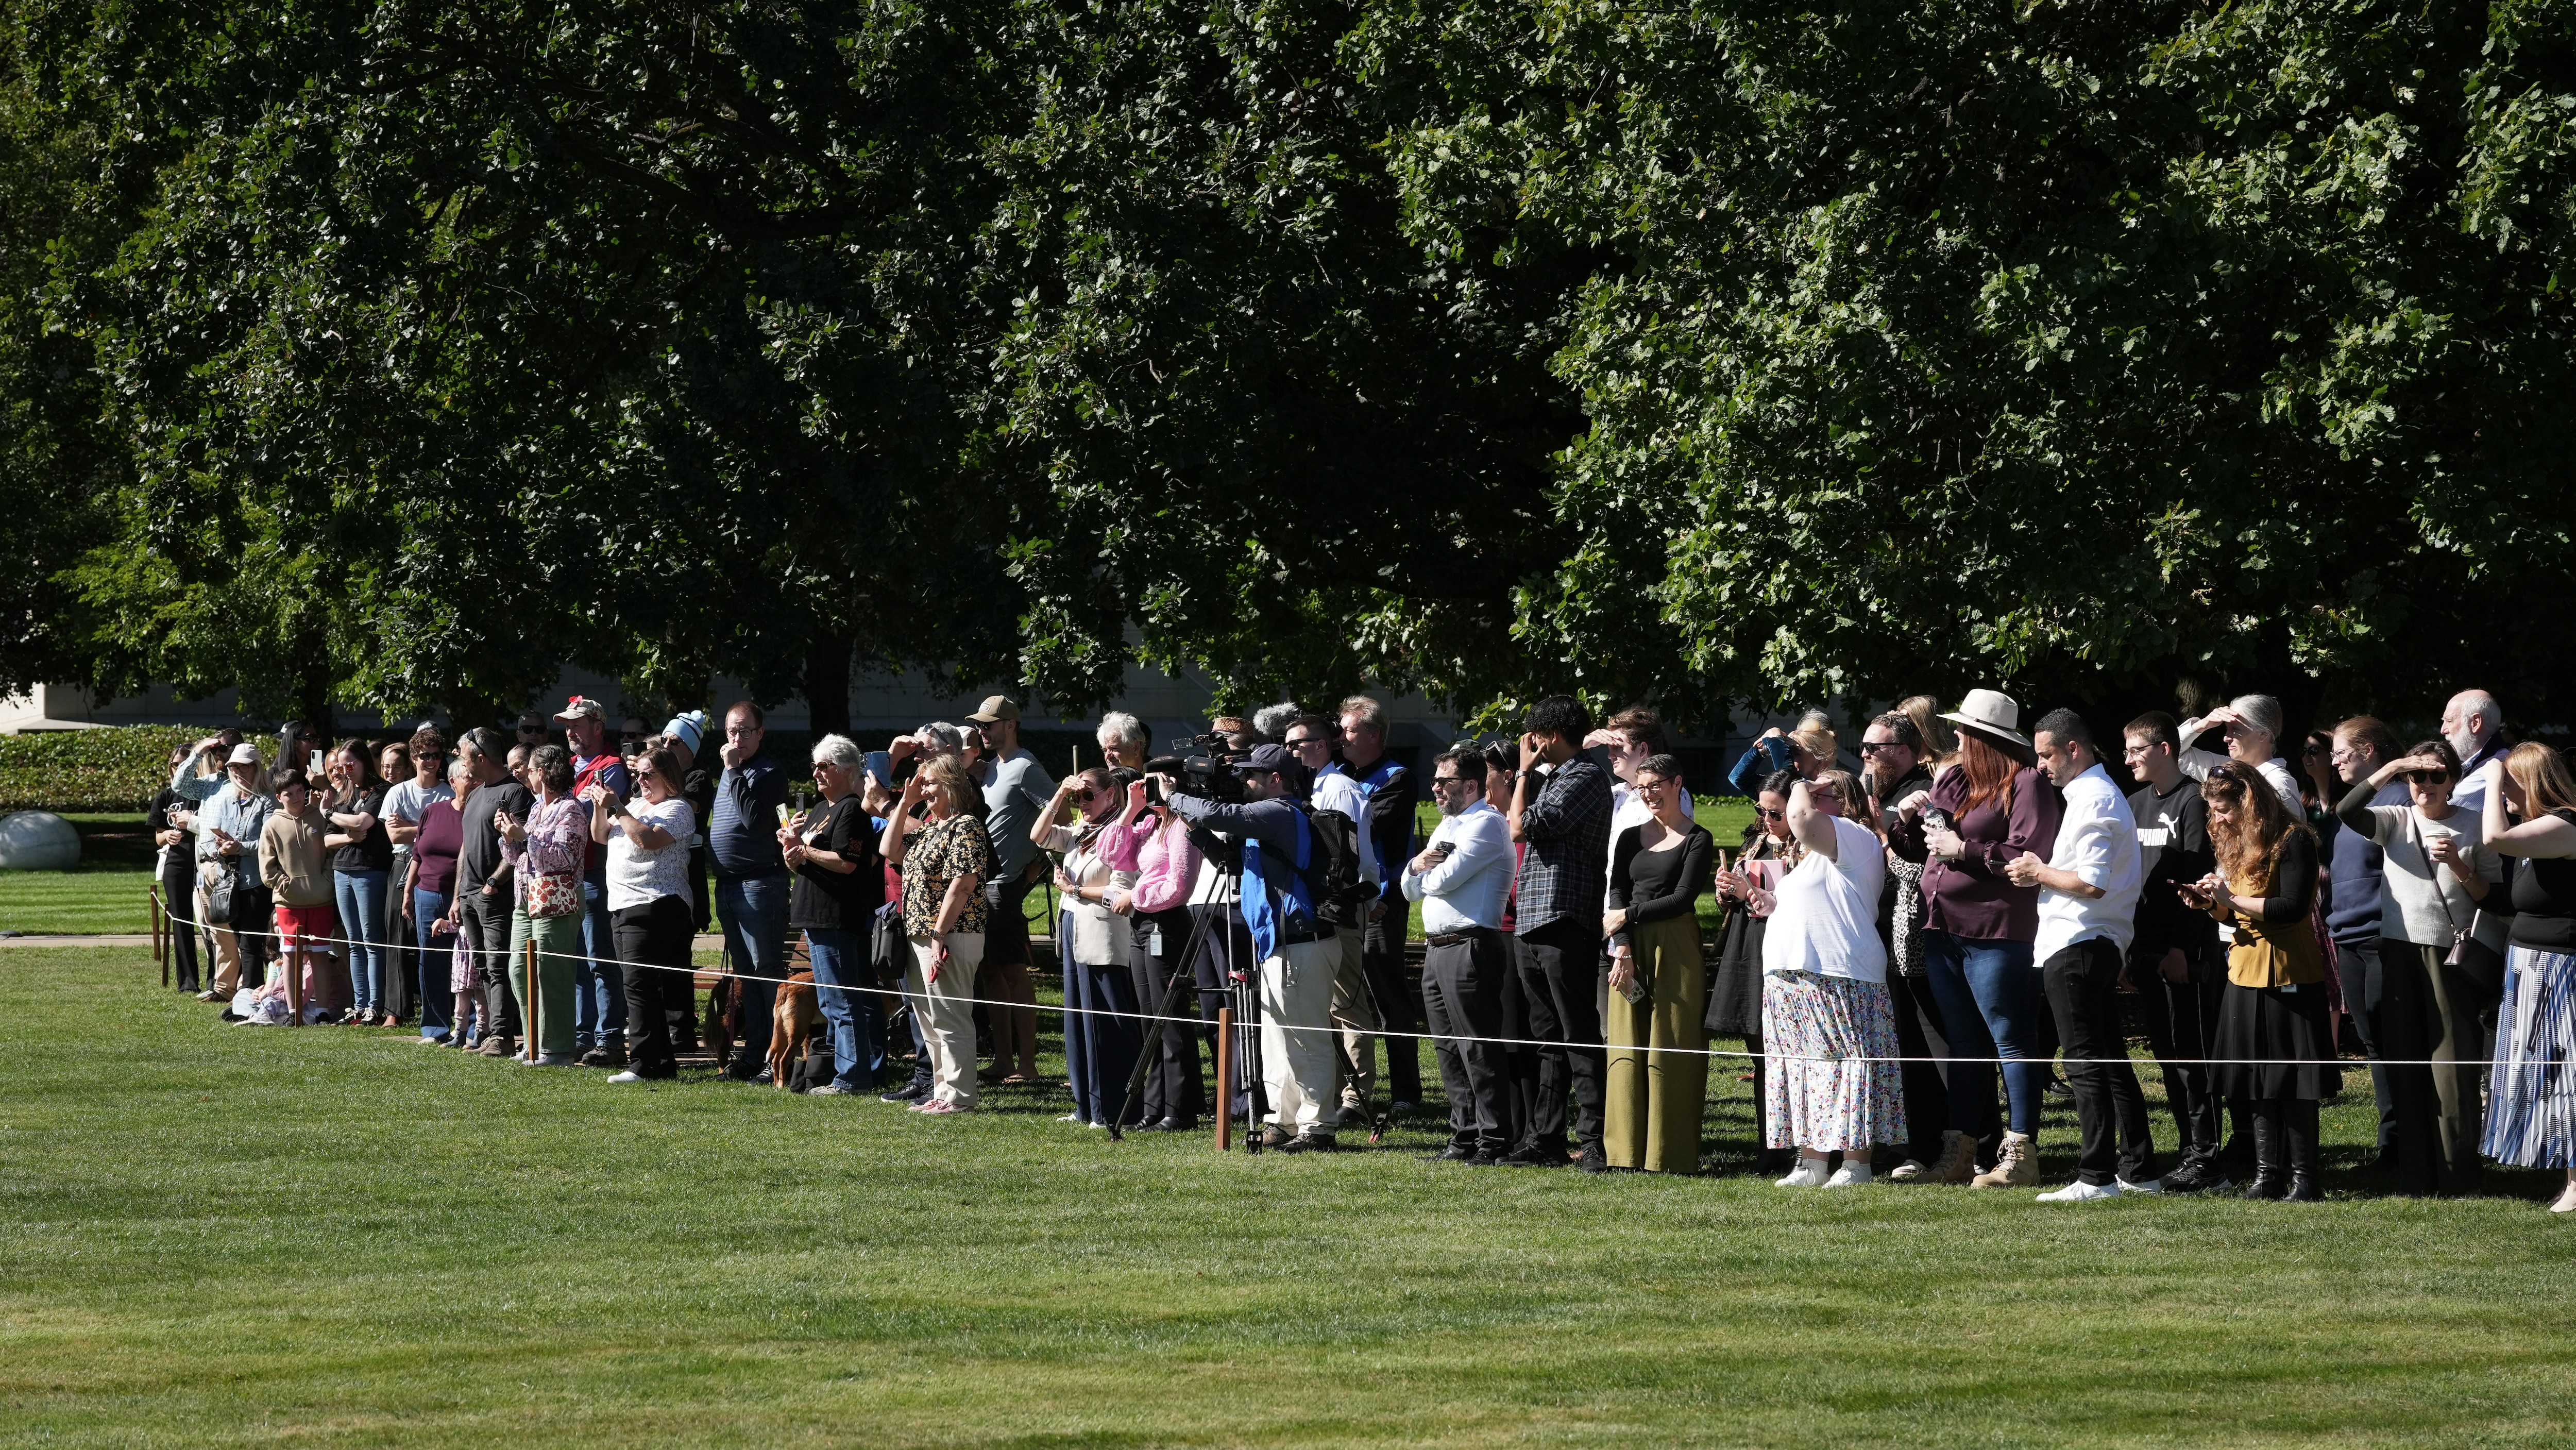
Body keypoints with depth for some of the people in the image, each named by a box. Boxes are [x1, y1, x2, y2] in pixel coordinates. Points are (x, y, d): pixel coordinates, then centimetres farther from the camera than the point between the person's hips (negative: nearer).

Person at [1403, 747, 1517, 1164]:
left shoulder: (1486, 824, -9)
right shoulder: (1446, 825, 21)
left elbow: (1446, 878, -18)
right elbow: (1409, 888, 20)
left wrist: (1423, 873, 4)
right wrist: (1418, 865, -3)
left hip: (1470, 948, -10)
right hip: (1436, 949, 10)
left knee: (1479, 1050, -9)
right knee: (1448, 1051, 11)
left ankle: (1494, 1142, -8)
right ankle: (1464, 1138, 17)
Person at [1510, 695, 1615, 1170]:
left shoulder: (1586, 777, -9)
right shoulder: (1550, 779, 20)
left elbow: (1523, 827, -14)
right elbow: (1519, 828, 20)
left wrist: (1525, 772, -1)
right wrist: (1528, 775, 19)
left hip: (1565, 922, -10)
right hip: (1532, 926, 10)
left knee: (1580, 1038, -9)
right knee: (1547, 1038, 13)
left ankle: (1593, 1140, -10)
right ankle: (1545, 1136, 17)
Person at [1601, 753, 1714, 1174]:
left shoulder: (1696, 840, 2)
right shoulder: (1631, 838, 14)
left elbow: (1682, 899, -7)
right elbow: (1616, 896, 4)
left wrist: (1628, 916, -6)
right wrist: (1623, 950, -10)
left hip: (1676, 949, -4)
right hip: (1632, 950, 4)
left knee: (1670, 1048, -6)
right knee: (1627, 1048, 0)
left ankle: (1669, 1153, -4)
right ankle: (1626, 1151, 4)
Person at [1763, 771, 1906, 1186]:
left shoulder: (1855, 837, -6)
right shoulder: (1816, 852, 26)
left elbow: (1801, 818, -23)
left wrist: (1803, 790, -4)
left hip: (1839, 977, -10)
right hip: (1792, 978, 10)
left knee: (1847, 1072, -8)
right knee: (1806, 1072, 8)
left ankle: (1856, 1163, -7)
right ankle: (1812, 1164, 10)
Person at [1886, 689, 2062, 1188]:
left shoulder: (2025, 784, -7)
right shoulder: (1951, 782, 18)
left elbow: (2030, 854, -18)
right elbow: (1918, 846, 24)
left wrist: (1964, 850, -15)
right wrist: (1902, 823, 4)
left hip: (1995, 933, -9)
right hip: (1943, 930, 9)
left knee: (2011, 1040, -6)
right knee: (1963, 1043, 13)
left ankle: (2020, 1153, -6)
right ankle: (1962, 1151, 17)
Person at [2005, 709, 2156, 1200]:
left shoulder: (2094, 800, -14)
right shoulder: (2101, 794, 19)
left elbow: (2093, 883, -22)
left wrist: (2039, 873, -9)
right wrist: (2045, 871, 14)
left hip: (2074, 947, -11)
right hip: (2100, 944, 11)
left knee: (2086, 1064, -9)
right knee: (2111, 1061, 13)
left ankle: (2096, 1177, -10)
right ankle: (2138, 1169, 15)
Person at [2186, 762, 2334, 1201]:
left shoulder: (2293, 840, -12)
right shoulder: (2236, 844, 14)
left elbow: (2293, 907, -20)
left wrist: (2233, 898, -19)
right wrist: (2211, 903, 1)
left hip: (2288, 975, -8)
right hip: (2246, 973, 8)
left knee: (2292, 1080, -6)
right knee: (2256, 1080, 7)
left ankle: (2304, 1176, -2)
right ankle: (2268, 1173, 11)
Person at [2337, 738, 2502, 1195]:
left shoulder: (2473, 826, 5)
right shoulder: (2396, 821, 8)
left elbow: (2496, 898, 4)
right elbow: (2347, 811, -11)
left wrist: (2460, 867, -12)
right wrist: (2392, 769, -17)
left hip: (2450, 956, -2)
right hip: (2400, 951, 2)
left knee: (2452, 1067, -6)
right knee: (2406, 1066, 3)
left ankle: (2459, 1178, -1)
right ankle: (2417, 1178, 8)